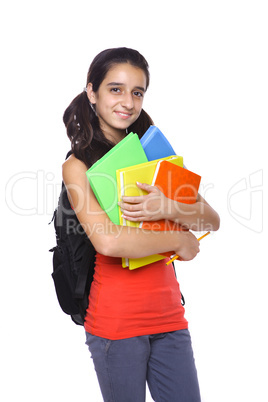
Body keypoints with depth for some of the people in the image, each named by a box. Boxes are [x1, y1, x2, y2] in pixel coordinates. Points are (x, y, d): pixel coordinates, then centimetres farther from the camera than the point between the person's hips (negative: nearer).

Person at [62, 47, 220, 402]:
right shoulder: (77, 166, -6)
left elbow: (212, 221, 3)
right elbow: (107, 241, -21)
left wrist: (168, 209, -17)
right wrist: (179, 241, -11)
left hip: (168, 313, 5)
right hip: (116, 319, -4)